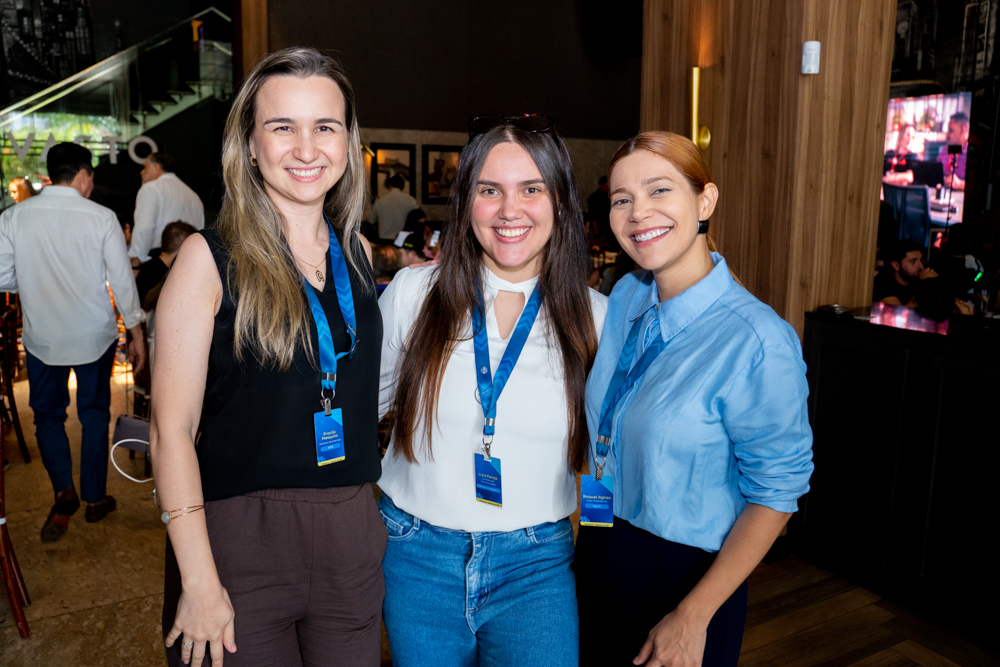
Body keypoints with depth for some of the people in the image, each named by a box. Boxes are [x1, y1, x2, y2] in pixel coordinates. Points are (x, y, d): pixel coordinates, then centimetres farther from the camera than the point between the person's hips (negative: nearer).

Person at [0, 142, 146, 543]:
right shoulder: (101, 218, -10)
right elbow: (122, 280, -7)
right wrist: (136, 333, 2)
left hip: (41, 336, 1)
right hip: (94, 336, -1)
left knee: (48, 414, 16)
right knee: (94, 414, 13)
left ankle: (64, 491, 3)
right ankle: (95, 498, 22)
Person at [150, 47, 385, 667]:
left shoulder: (358, 252, 5)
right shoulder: (211, 256, -9)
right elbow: (172, 429, -11)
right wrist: (199, 580, -14)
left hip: (353, 537, 5)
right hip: (240, 538, -4)